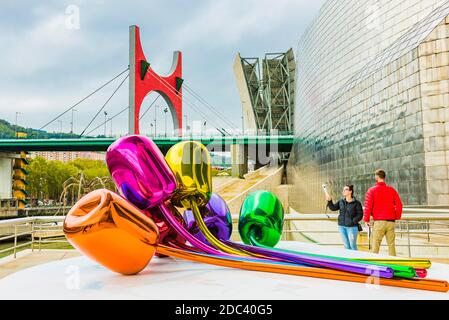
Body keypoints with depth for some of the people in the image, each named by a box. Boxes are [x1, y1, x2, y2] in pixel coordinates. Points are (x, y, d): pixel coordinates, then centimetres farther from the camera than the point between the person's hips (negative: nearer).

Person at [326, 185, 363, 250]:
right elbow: (333, 208, 6)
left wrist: (353, 221, -18)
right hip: (342, 226, 5)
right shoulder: (341, 201, 7)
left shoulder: (356, 203, -8)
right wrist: (329, 201, -9)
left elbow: (360, 214, -8)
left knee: (353, 246, 0)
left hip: (352, 227, -5)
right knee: (346, 245, 11)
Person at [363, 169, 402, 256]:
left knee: (375, 245, 0)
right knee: (391, 245, 8)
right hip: (391, 222, 3)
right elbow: (399, 205, 5)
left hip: (379, 221, -3)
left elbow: (368, 206, -6)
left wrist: (366, 220, 1)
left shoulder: (372, 190, -2)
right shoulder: (392, 190, 8)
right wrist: (396, 218, 14)